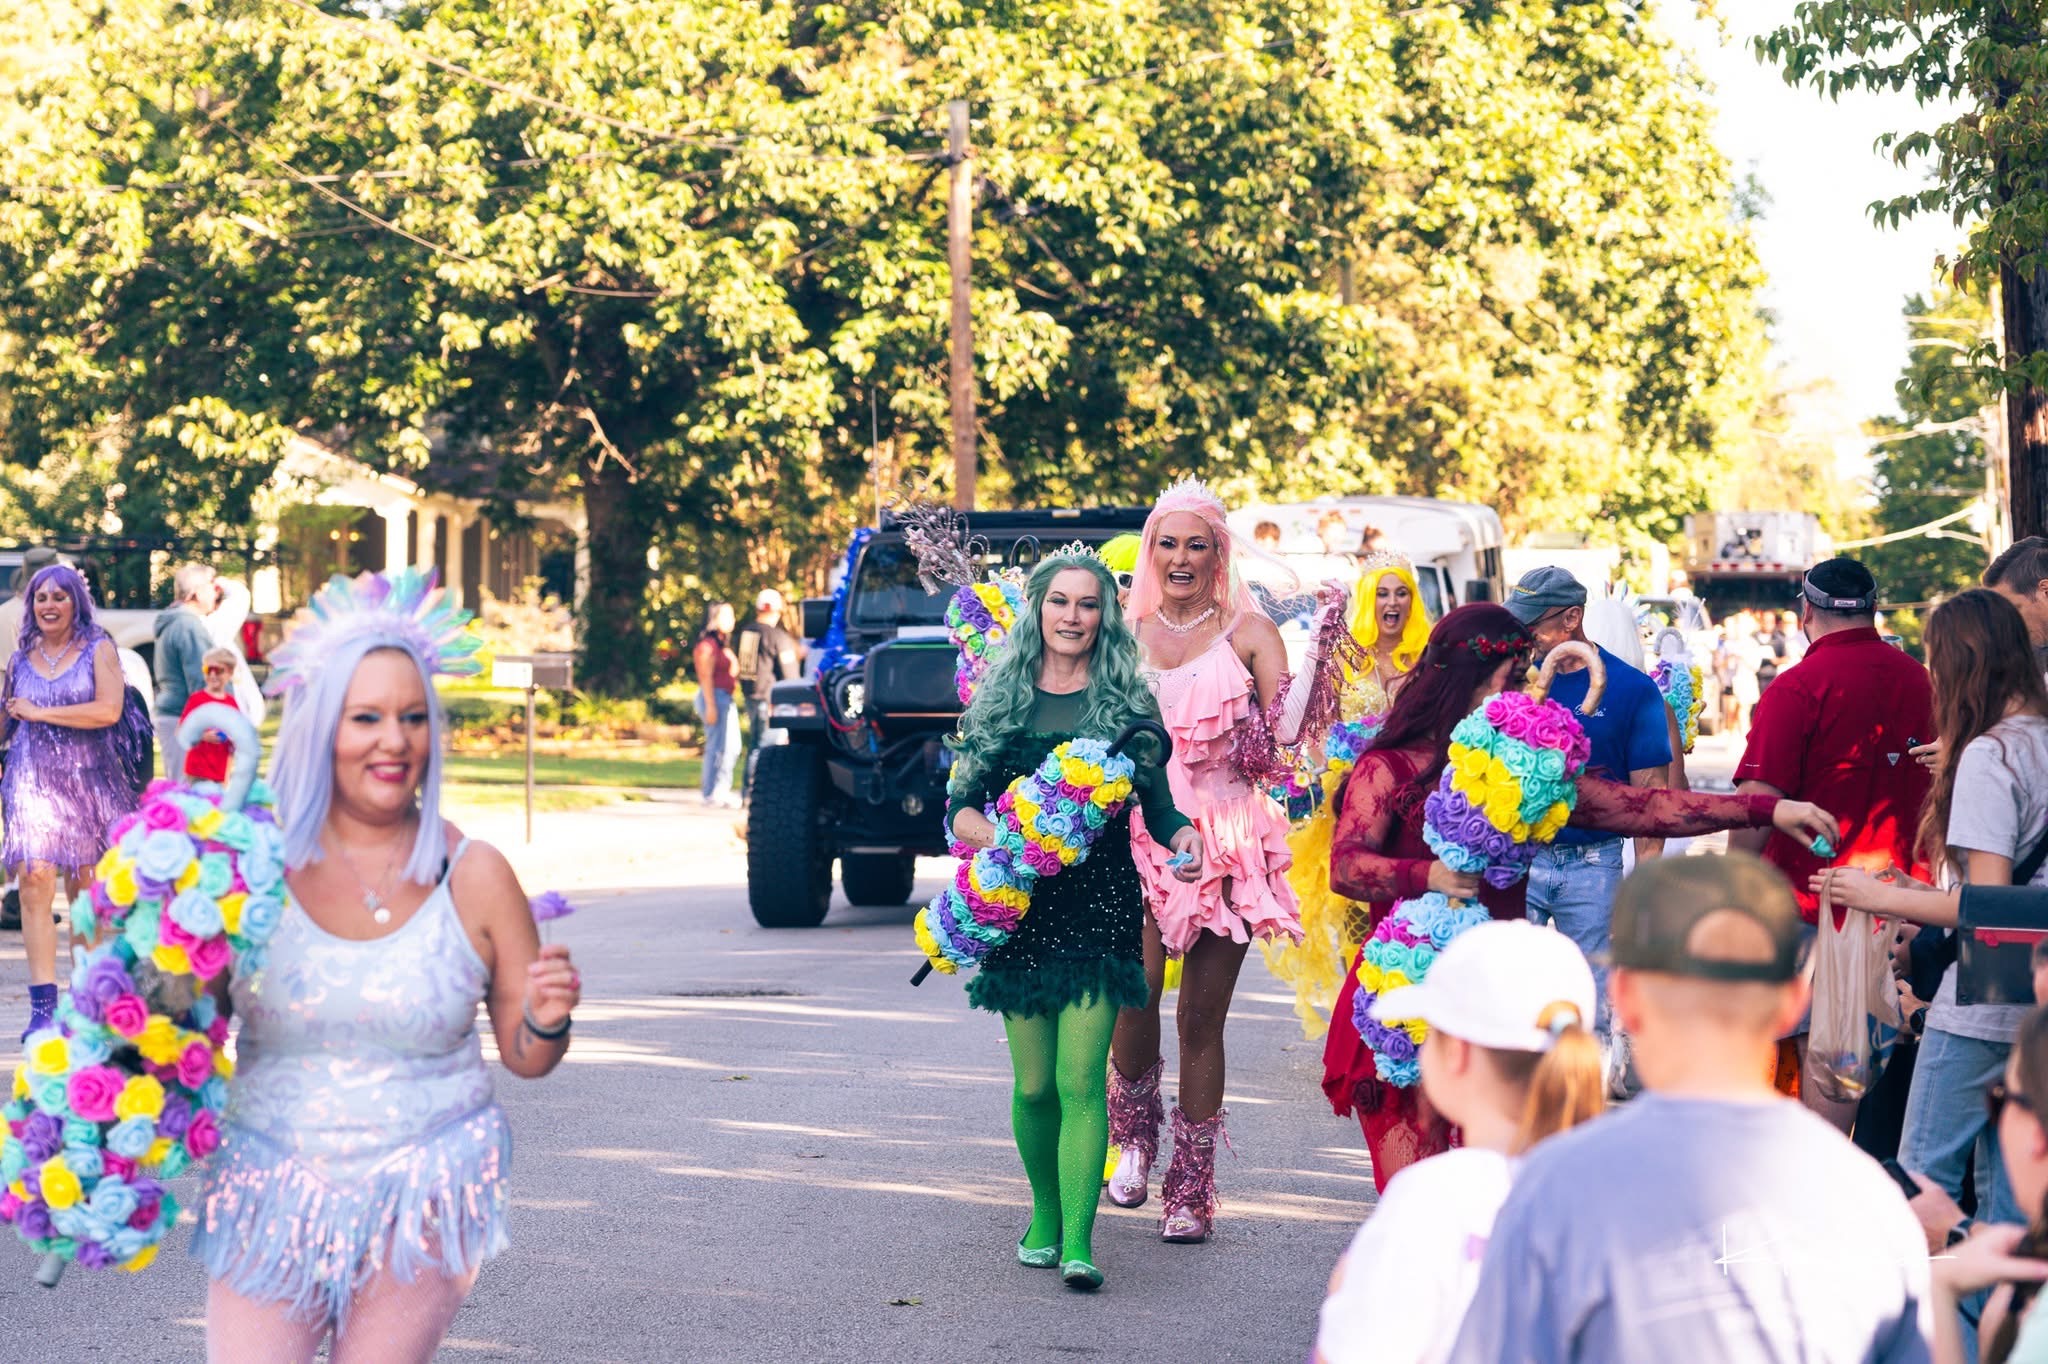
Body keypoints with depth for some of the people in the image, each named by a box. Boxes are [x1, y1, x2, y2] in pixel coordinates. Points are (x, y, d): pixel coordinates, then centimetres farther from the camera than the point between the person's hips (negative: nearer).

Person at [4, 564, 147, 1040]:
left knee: (84, 890, 5)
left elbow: (109, 710, -14)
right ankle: (42, 1006, -16)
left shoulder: (98, 650, 1)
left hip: (87, 781, -1)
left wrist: (39, 713, -11)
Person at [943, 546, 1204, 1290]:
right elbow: (960, 808, 4)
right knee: (1034, 1084, 4)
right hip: (1019, 903, 2)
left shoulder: (1126, 701, 5)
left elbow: (1156, 801, 4)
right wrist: (1002, 839, -17)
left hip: (1101, 901, -2)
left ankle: (1078, 1241, -13)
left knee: (1080, 1078, -11)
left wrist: (1183, 835, -18)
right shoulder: (1001, 699, 7)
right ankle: (1044, 1214, 27)